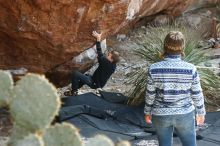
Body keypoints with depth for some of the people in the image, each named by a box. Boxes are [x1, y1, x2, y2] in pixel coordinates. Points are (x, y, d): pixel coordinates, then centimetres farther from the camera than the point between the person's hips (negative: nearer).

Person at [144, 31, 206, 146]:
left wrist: (147, 112, 10)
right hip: (185, 114, 0)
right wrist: (201, 112, 10)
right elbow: (197, 94, -6)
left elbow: (150, 94, -6)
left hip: (161, 115, 1)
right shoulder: (190, 69, -16)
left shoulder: (154, 69, -15)